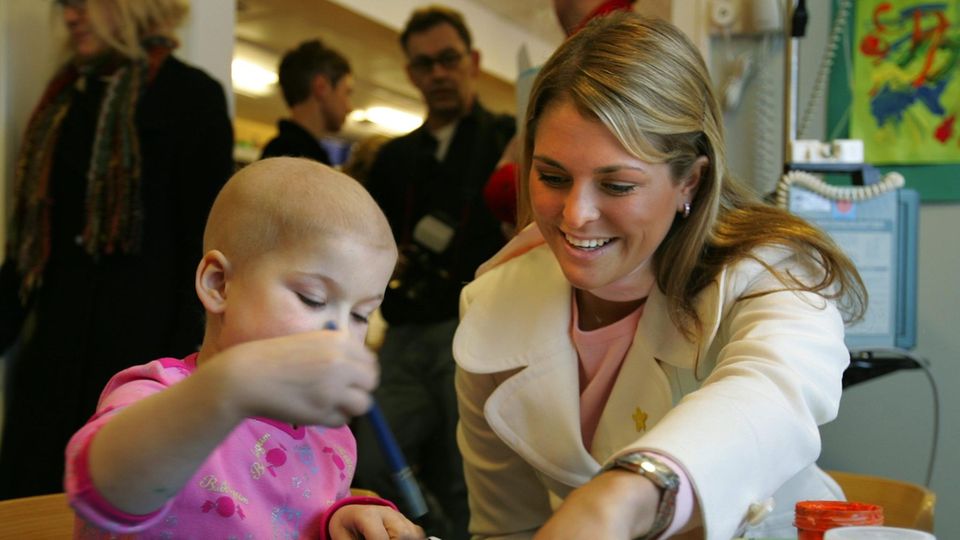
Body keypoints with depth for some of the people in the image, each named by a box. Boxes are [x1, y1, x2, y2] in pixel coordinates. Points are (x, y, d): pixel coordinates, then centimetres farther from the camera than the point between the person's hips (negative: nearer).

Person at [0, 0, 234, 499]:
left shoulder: (189, 95, -3)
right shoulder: (64, 97, 16)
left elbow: (207, 243, -9)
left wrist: (187, 360, -15)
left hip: (141, 341, -6)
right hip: (55, 343, 6)